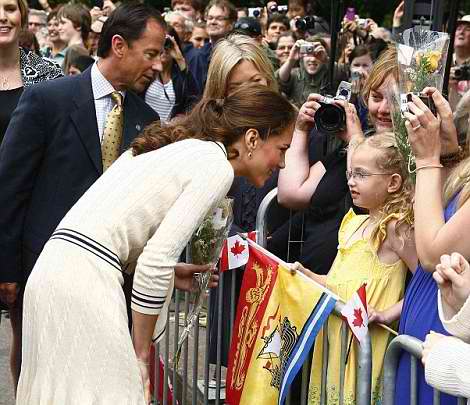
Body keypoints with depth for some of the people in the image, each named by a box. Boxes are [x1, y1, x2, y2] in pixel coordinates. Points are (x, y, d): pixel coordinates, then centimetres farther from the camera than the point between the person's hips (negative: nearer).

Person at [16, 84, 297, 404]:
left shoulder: (176, 146, 20)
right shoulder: (217, 165, -5)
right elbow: (157, 260, -13)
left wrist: (171, 274, 18)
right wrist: (142, 352, -5)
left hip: (53, 269, 9)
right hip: (86, 281, -9)